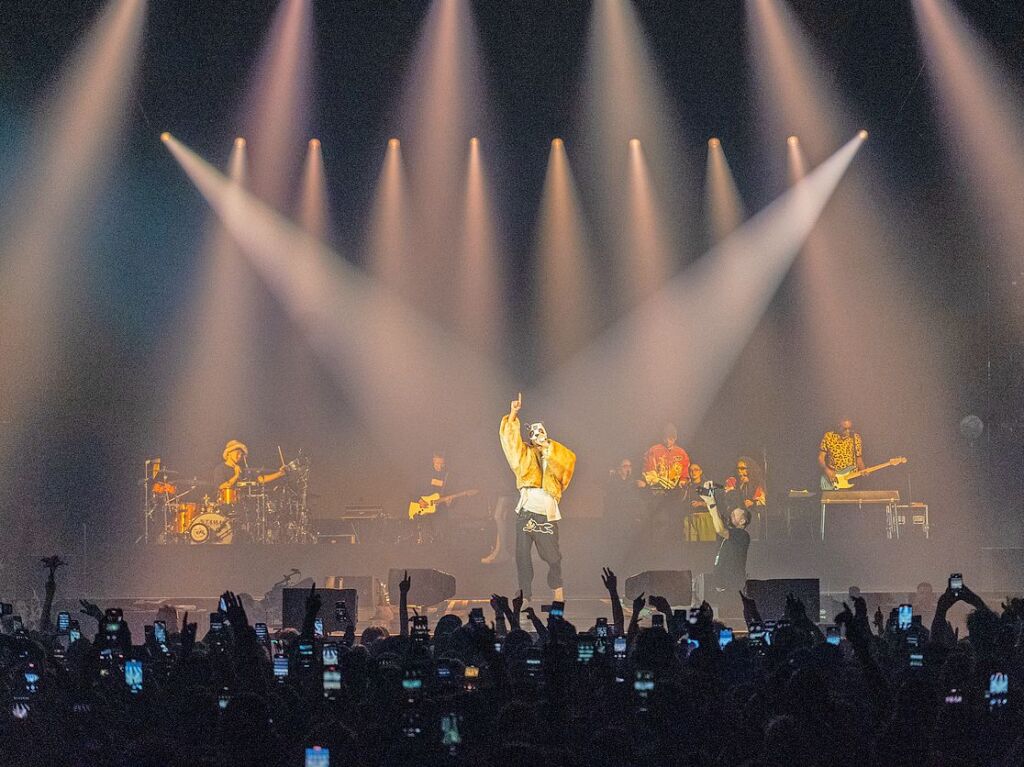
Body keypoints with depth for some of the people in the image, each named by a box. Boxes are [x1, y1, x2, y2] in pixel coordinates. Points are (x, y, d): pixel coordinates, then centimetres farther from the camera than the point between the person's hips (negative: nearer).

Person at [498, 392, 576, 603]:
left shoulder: (557, 455, 14)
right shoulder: (526, 454, 16)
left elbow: (570, 459, -7)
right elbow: (509, 438, 8)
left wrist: (547, 446, -6)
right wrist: (513, 413, 1)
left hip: (547, 514, -1)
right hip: (526, 511, 1)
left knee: (553, 556, 2)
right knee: (522, 556, 0)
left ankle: (557, 588, 20)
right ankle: (525, 594, 7)